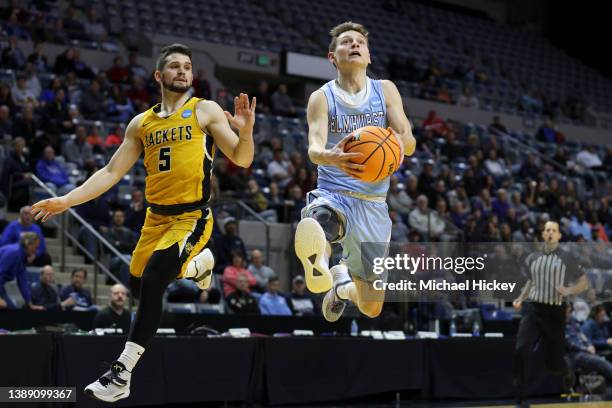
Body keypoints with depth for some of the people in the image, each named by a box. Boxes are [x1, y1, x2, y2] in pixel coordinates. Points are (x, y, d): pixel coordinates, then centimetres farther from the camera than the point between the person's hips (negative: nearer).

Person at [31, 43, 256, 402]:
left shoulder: (206, 111, -3)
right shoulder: (142, 123, 10)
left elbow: (242, 160, -5)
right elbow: (111, 173, 12)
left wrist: (246, 131, -26)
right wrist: (66, 200, 5)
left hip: (192, 218, -6)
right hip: (156, 217, 6)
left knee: (152, 281, -24)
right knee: (139, 287, 14)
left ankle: (122, 374, -21)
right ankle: (196, 263, 42)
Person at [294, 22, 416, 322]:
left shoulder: (385, 90, 9)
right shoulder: (322, 98, 2)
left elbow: (409, 143, 0)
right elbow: (314, 148, -14)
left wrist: (398, 141, -26)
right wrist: (330, 157, -39)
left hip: (373, 204, 4)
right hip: (333, 195, -3)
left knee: (371, 309, 11)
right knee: (311, 231, -46)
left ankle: (343, 280, 42)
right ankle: (320, 266, -16)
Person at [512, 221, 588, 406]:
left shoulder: (567, 258, 1)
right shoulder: (532, 258, 12)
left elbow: (584, 283, 3)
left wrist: (568, 291, -16)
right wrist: (521, 298, 11)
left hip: (554, 312, -2)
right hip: (532, 309, 2)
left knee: (552, 362, 4)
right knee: (521, 351, -19)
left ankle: (568, 372, 43)